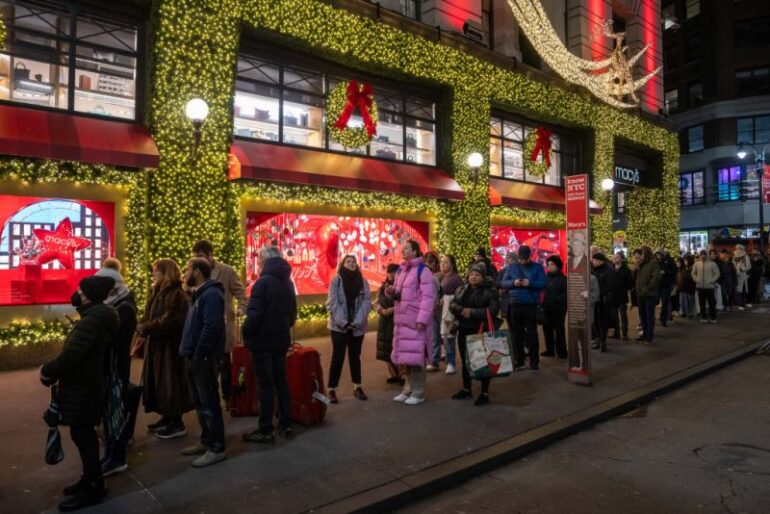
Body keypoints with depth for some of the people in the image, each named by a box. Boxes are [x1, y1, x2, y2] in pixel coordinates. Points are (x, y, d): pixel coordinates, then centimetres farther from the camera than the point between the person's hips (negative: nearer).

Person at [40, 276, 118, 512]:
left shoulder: (92, 321, -23)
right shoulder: (98, 316, 10)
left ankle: (91, 489, 11)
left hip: (81, 387, -10)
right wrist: (54, 371, 6)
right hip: (85, 384, 10)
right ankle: (91, 479, 32)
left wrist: (47, 372, -8)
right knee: (84, 433, 18)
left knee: (81, 434, 0)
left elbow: (70, 356, -25)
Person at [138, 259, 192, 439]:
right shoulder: (159, 292, 14)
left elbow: (168, 322, -23)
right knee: (159, 382, 15)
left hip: (170, 345, -10)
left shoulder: (176, 294, -17)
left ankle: (177, 424, 7)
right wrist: (142, 325, -8)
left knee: (170, 382, -3)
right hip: (158, 345, 10)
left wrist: (145, 328, -15)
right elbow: (150, 316, 12)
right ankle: (167, 417, 27)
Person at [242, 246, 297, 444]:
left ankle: (266, 431, 6)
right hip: (281, 339, 7)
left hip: (263, 340, -7)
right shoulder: (287, 282, 9)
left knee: (266, 384, -1)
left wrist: (245, 332, -5)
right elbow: (292, 312, 14)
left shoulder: (263, 282, -15)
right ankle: (286, 425, 20)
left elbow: (254, 314, -20)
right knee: (281, 381, 13)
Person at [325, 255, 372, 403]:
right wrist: (342, 322, -17)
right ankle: (332, 390, 5)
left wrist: (357, 321, -13)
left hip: (357, 326, 3)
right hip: (339, 326, -3)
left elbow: (367, 302, -2)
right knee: (337, 357, -1)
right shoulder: (336, 281, -2)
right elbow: (332, 303, -8)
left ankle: (357, 387, 23)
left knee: (355, 356, 13)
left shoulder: (362, 281, 6)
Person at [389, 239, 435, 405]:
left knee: (416, 355, -5)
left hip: (416, 319, -8)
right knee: (405, 355, 12)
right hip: (402, 318, 8)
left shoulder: (422, 270, -9)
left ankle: (418, 393, 5)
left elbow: (428, 296, -15)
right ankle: (408, 389, 23)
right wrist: (391, 292, -1)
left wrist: (422, 319, -21)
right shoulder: (400, 270, 15)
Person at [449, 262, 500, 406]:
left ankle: (485, 393, 11)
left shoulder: (490, 290, -7)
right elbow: (452, 304, 6)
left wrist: (472, 312, -22)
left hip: (482, 331, -6)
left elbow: (492, 310, -17)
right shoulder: (462, 289, 12)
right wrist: (461, 309, -17)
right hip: (464, 330, 6)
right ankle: (466, 389, 30)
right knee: (465, 361, 15)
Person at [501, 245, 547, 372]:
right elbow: (503, 282, 5)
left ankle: (534, 362, 8)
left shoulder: (537, 267, 4)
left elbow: (543, 284, -4)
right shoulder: (511, 268, 10)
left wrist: (530, 283, -20)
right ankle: (519, 360, 19)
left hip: (531, 305, -3)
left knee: (532, 333, 1)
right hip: (515, 305, 3)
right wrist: (513, 283, -14)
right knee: (517, 334, 9)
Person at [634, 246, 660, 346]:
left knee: (649, 315, -1)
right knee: (642, 315, 12)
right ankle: (645, 334, 22)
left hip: (650, 294, -7)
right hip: (640, 294, 7)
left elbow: (656, 277, -17)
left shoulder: (653, 263, -8)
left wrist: (647, 288, -18)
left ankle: (650, 337, 3)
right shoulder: (640, 265, 14)